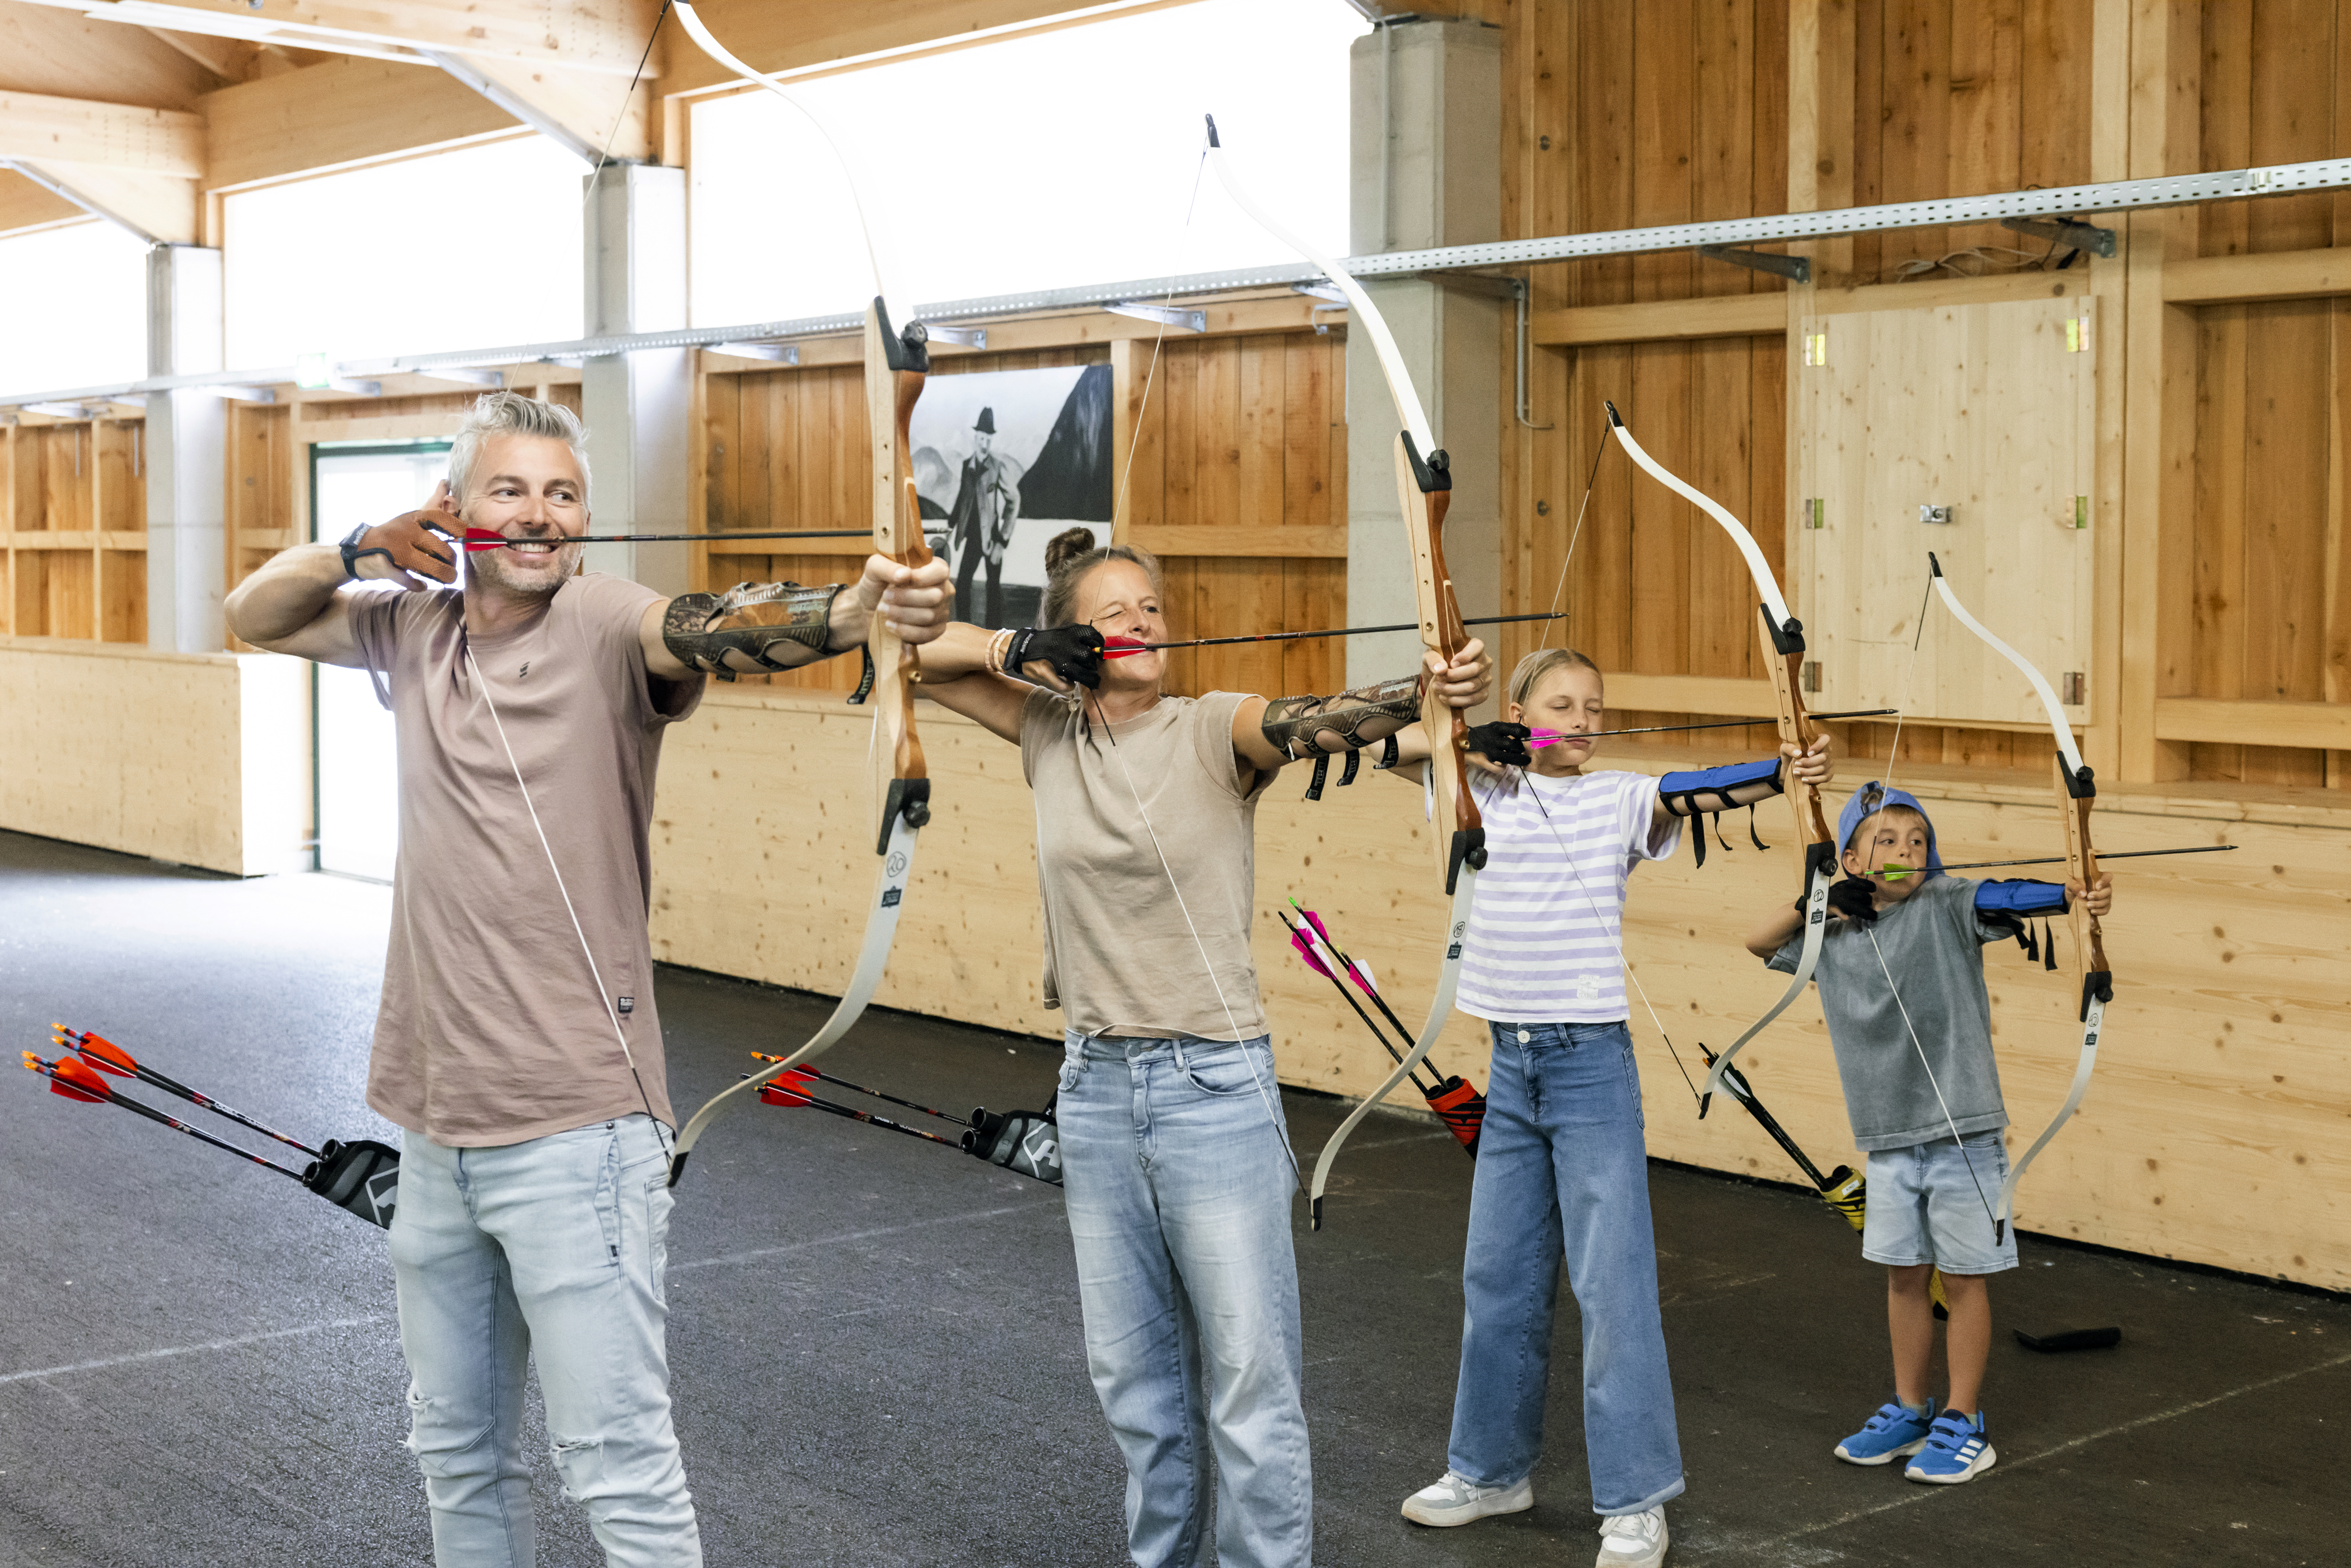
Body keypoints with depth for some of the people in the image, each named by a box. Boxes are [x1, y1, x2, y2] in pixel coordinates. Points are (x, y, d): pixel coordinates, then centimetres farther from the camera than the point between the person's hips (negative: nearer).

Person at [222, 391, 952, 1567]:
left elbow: (716, 628, -31)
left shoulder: (604, 629, -12)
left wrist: (855, 611, -53)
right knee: (456, 1451, 20)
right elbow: (256, 614, 18)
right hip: (436, 1127, 7)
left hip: (573, 1130, -7)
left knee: (621, 1468, -4)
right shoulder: (415, 628, 8)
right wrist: (361, 549, -3)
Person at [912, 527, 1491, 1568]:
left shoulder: (1211, 730, -7)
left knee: (1251, 1381, -3)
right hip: (1095, 1088, 5)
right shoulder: (1050, 732, 6)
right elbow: (916, 655, 11)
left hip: (1213, 1088, -5)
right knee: (1134, 1376, 15)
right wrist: (1018, 649, -8)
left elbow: (1309, 720, -27)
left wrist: (1424, 692, -47)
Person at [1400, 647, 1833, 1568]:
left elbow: (1697, 793, -19)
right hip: (1511, 1063, 4)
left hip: (1591, 1062, -4)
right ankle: (1491, 1468, 29)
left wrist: (1783, 774, -38)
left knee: (1611, 1282, -4)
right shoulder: (1492, 790, 8)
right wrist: (1497, 739, -22)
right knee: (1498, 1275, 13)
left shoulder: (1621, 798, -3)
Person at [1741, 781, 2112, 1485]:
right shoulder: (1833, 939, 6)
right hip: (1888, 1135, 4)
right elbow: (1759, 941, 10)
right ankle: (1909, 1409, 30)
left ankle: (1962, 1421, 17)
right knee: (1903, 1273, 15)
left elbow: (2004, 898, -23)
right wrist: (1818, 904, -6)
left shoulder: (1945, 907, -8)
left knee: (1964, 1275, 5)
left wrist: (2075, 893, -42)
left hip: (1962, 1130, -4)